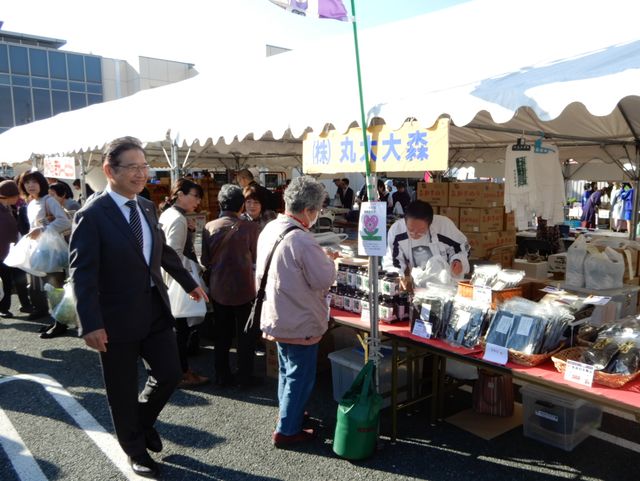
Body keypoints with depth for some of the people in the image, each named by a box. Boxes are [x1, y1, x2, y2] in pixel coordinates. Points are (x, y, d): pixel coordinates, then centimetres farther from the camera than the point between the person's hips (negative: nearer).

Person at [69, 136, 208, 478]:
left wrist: (188, 283, 27)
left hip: (155, 309, 6)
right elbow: (82, 273, -17)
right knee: (123, 390, 11)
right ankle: (135, 449, 35)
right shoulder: (92, 215, -15)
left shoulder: (147, 207, 6)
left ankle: (143, 421, 42)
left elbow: (163, 251, 19)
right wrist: (91, 324, -22)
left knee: (170, 374, 11)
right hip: (118, 317, -6)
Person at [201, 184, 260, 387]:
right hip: (244, 289, -3)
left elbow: (205, 261, 0)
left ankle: (222, 376, 26)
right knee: (246, 335, 12)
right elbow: (255, 257, -3)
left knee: (221, 334, 16)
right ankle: (245, 377, 20)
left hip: (218, 289, 3)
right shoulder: (249, 227, -15)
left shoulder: (209, 227, -6)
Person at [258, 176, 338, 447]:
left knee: (287, 371, 25)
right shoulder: (302, 240, -28)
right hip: (300, 322, -9)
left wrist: (320, 258, 9)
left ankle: (290, 413, 43)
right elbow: (324, 280, -21)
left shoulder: (270, 230, 0)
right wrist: (328, 260, -2)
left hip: (276, 317, 9)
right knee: (300, 377, 9)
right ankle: (287, 430, 20)